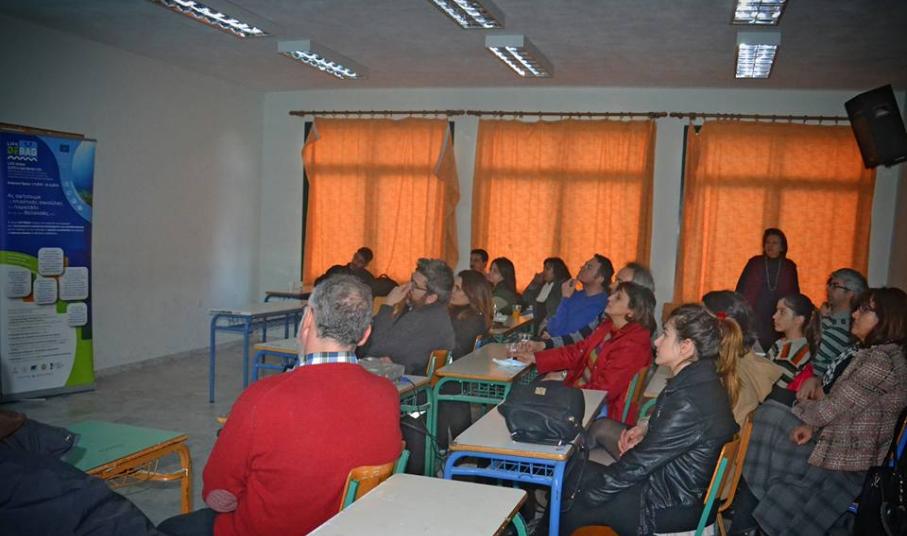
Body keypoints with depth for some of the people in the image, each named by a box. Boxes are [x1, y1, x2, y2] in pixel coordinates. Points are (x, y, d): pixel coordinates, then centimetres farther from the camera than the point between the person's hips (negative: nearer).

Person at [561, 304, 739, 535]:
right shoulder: (699, 379, -2)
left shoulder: (689, 402, -30)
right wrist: (647, 429, 1)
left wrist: (587, 496, -13)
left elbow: (639, 463, -23)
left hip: (674, 506, -9)